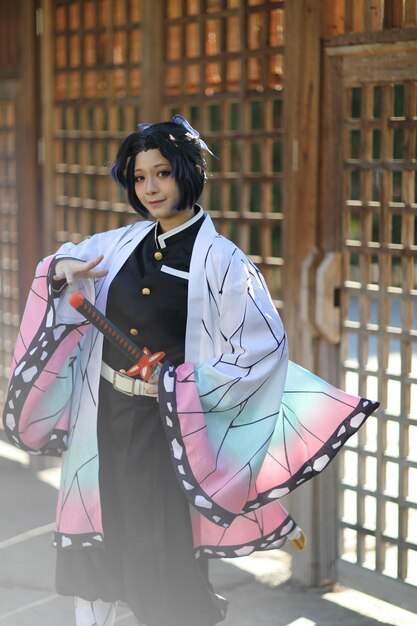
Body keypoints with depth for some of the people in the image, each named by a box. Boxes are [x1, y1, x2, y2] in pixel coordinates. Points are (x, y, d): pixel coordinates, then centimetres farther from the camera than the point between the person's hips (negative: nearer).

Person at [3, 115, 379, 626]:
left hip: (168, 424, -5)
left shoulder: (220, 260, -15)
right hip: (107, 416, 6)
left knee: (162, 543, 5)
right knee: (99, 528, 16)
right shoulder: (125, 243, 2)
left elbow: (264, 349, -18)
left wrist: (180, 384, -21)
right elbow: (72, 257, 21)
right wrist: (62, 269, -4)